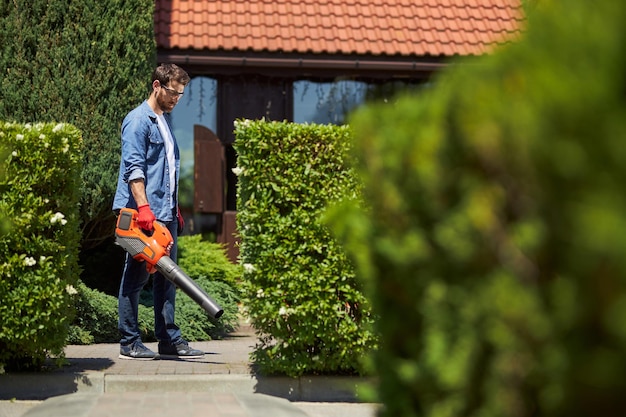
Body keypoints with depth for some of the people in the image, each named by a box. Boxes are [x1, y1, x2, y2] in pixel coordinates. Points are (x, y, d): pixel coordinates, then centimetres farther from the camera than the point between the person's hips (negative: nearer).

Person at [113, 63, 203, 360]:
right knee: (136, 277, -3)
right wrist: (143, 206, -27)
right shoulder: (138, 120, -8)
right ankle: (129, 343, 2)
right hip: (143, 215, -9)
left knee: (166, 277, 9)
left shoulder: (165, 120, 19)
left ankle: (169, 341, 14)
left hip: (165, 214, 9)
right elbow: (133, 167, -18)